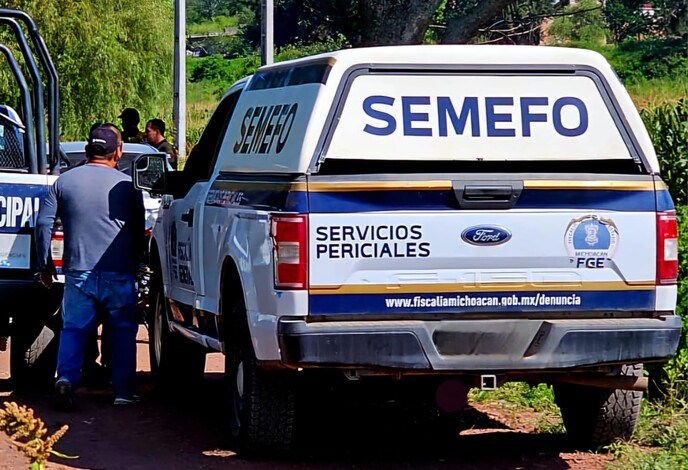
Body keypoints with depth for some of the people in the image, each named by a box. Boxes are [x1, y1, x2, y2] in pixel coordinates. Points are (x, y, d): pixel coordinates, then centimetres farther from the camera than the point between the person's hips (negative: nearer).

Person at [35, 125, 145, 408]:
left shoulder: (64, 182, 5)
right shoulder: (127, 185, 2)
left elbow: (43, 224, 3)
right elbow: (139, 234, 9)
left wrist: (44, 264, 12)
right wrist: (133, 265, 23)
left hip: (78, 271, 1)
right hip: (118, 274, -1)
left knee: (73, 329, 8)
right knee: (123, 331, 11)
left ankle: (66, 377, -15)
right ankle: (123, 391, 10)